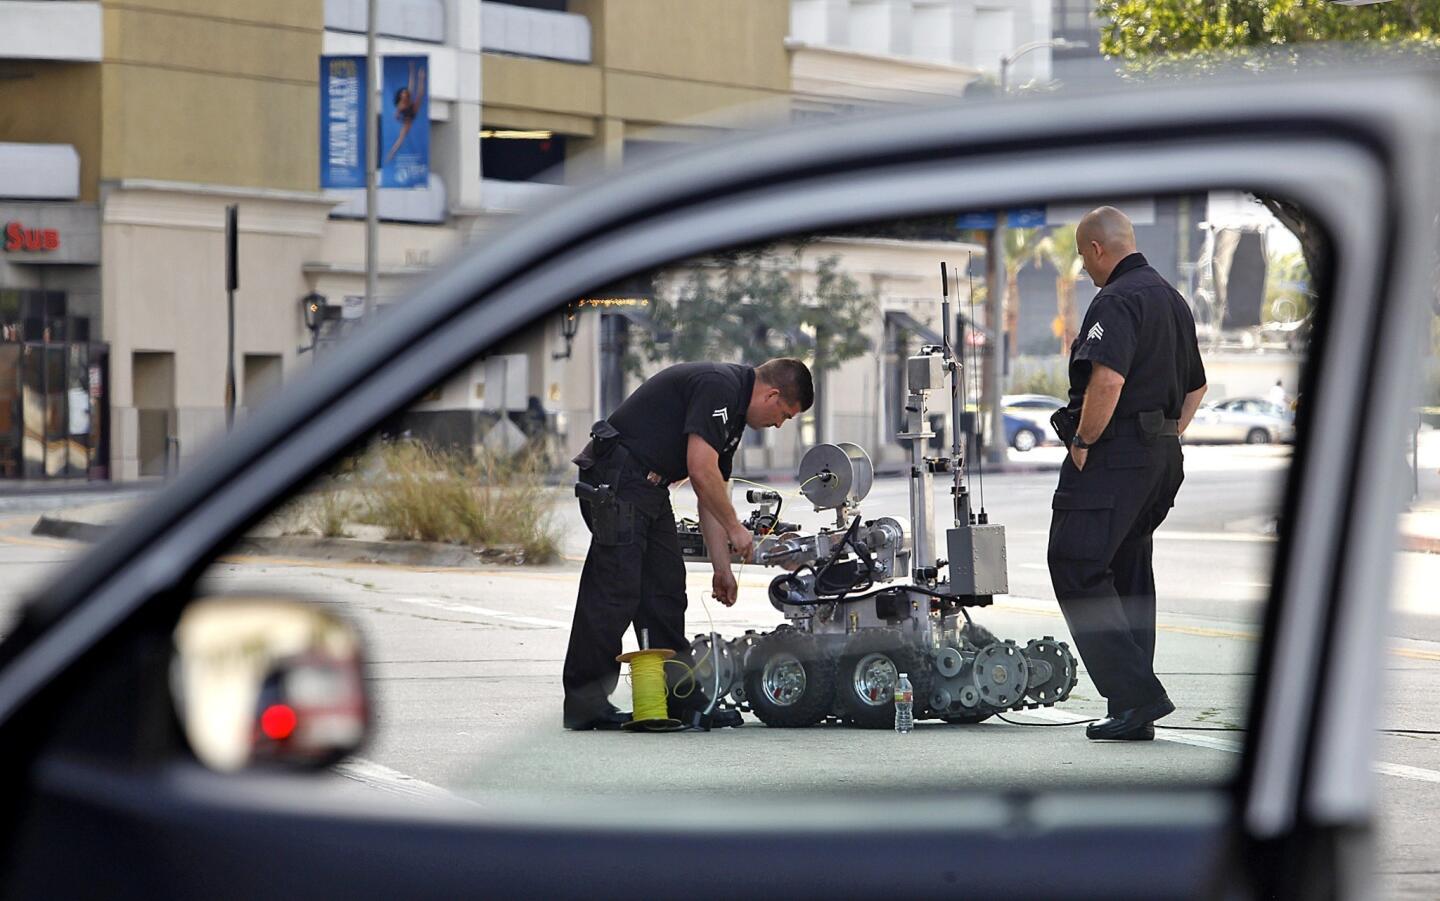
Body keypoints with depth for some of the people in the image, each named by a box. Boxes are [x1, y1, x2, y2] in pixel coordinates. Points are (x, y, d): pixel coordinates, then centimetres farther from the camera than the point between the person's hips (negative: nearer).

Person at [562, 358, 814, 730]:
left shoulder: (732, 410, 18)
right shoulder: (718, 386, -14)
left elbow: (712, 491, 21)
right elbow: (701, 469, -20)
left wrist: (722, 569, 18)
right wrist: (735, 528, -8)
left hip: (650, 487, 11)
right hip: (617, 481, -11)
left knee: (666, 591, 9)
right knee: (615, 590, -11)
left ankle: (679, 699, 13)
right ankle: (584, 705, -8)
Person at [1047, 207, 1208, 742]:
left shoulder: (1117, 301, -14)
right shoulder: (1172, 300, 18)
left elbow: (1108, 380, -28)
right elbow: (1196, 387, 27)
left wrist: (1082, 443, -16)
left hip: (1114, 457, -10)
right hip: (1163, 459, 10)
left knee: (1077, 572, -9)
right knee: (1129, 577, 13)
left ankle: (1135, 693, -17)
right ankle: (1133, 715, 12)